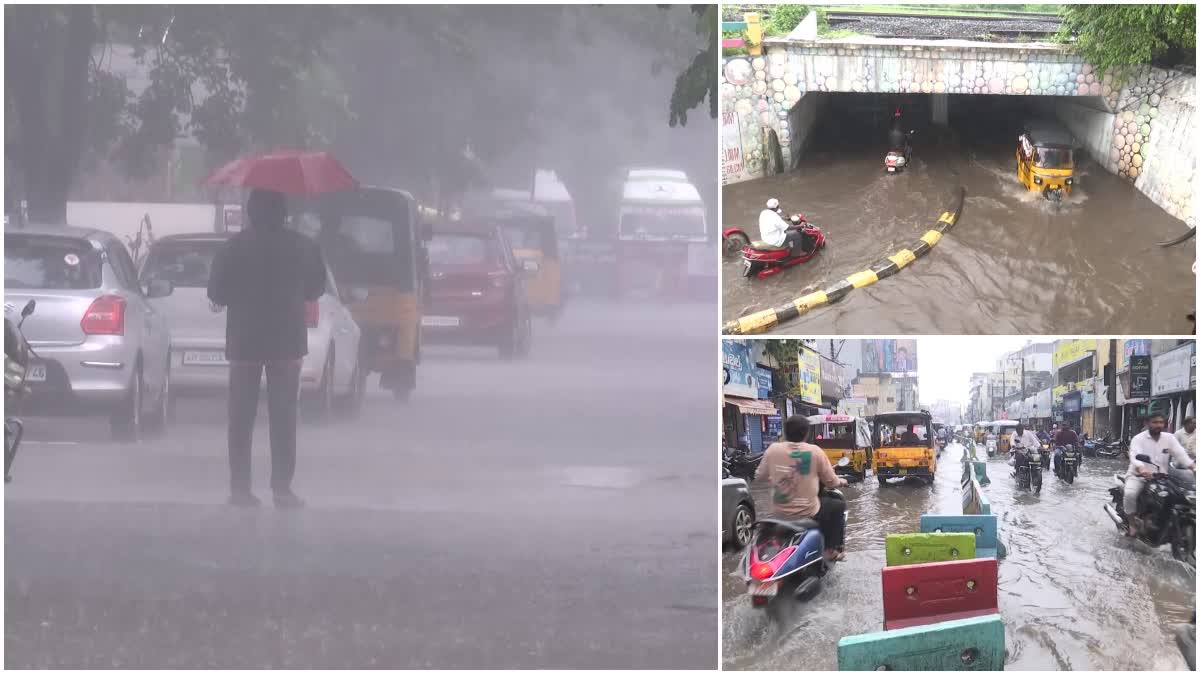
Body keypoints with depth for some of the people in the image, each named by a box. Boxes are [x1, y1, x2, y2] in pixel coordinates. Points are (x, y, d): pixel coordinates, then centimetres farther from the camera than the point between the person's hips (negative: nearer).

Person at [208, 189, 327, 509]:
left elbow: (217, 294, -4)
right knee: (283, 416, 4)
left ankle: (240, 488, 3)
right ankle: (282, 488, -1)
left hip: (244, 341, 0)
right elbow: (316, 289, 8)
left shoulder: (233, 248, -7)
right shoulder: (303, 247, -3)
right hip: (287, 341, 0)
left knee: (241, 417, 6)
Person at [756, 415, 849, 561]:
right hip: (808, 514, -4)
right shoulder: (815, 452, -11)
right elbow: (831, 481, -1)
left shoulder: (773, 450, -6)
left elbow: (759, 476, 7)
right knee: (838, 505, 23)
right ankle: (832, 549, 20)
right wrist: (841, 482, 23)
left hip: (781, 513, 4)